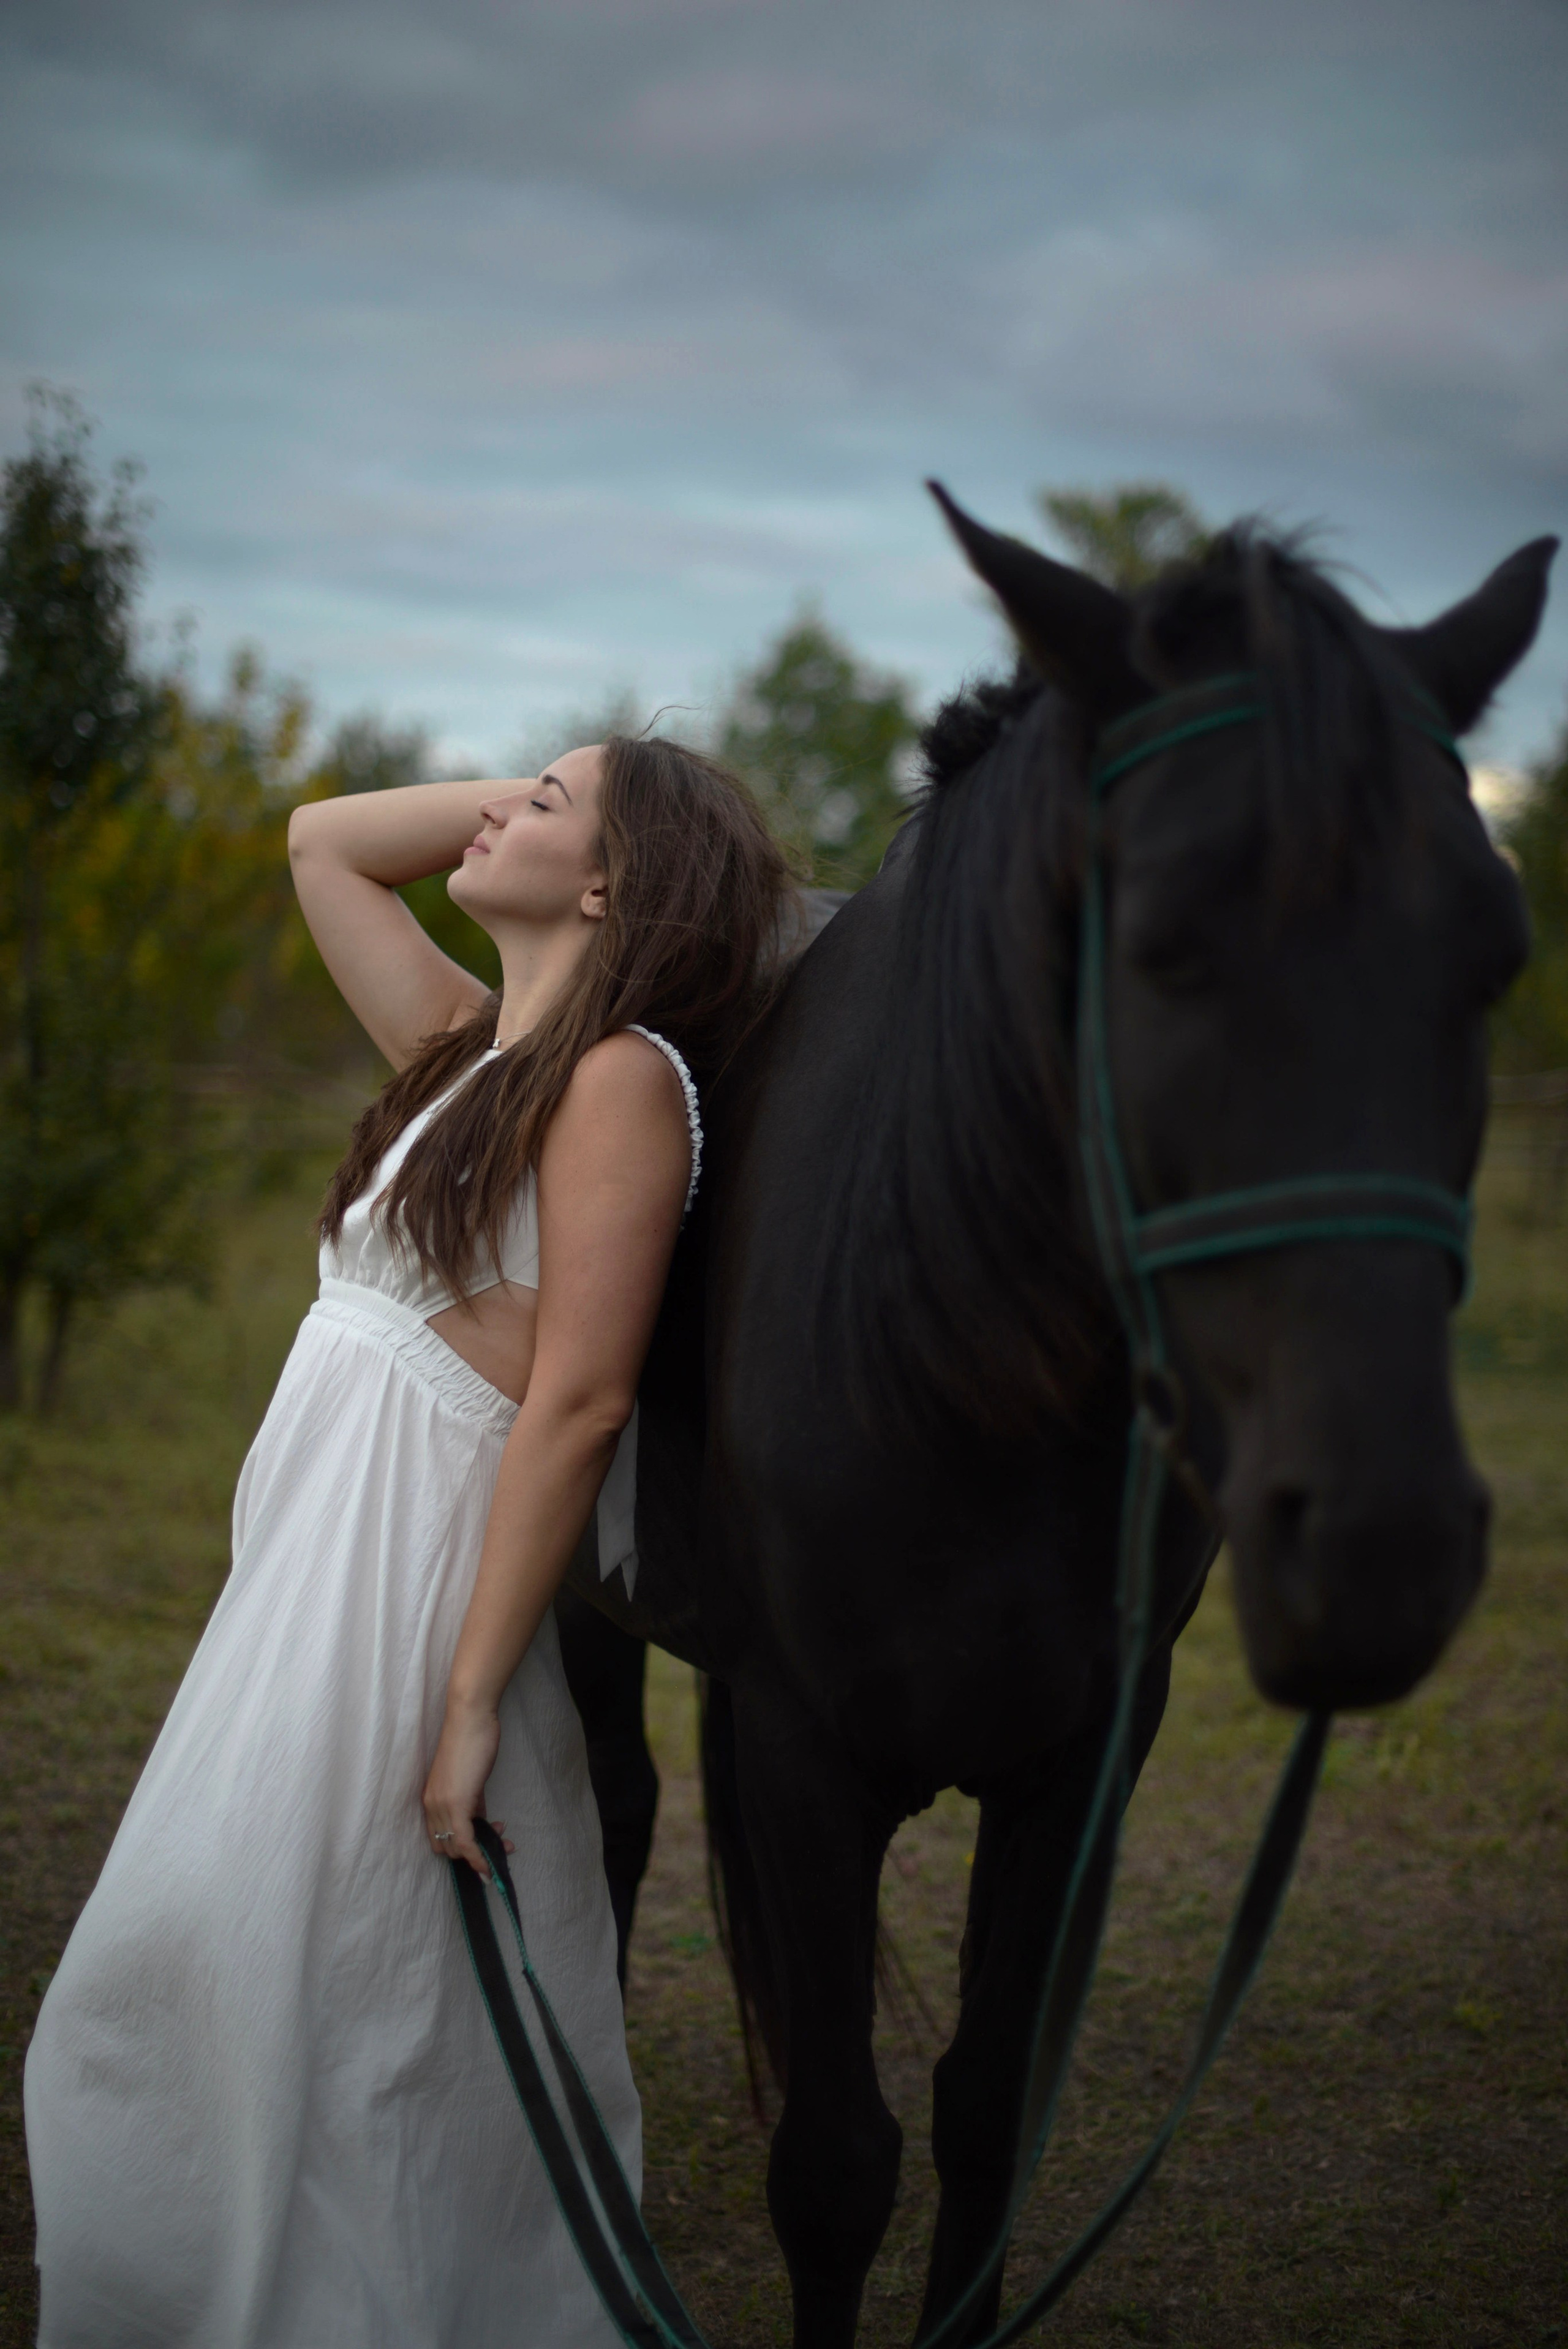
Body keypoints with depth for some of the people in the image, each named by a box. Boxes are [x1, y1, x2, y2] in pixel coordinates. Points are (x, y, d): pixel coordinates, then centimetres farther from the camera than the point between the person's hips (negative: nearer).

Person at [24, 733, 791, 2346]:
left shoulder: (622, 1077, -11)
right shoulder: (473, 1049, 14)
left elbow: (578, 1399, -18)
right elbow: (323, 843, 26)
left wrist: (472, 1699, -21)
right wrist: (574, 784, 17)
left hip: (412, 1595, -9)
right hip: (308, 1589, 9)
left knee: (331, 2023, -2)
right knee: (192, 1995, 15)